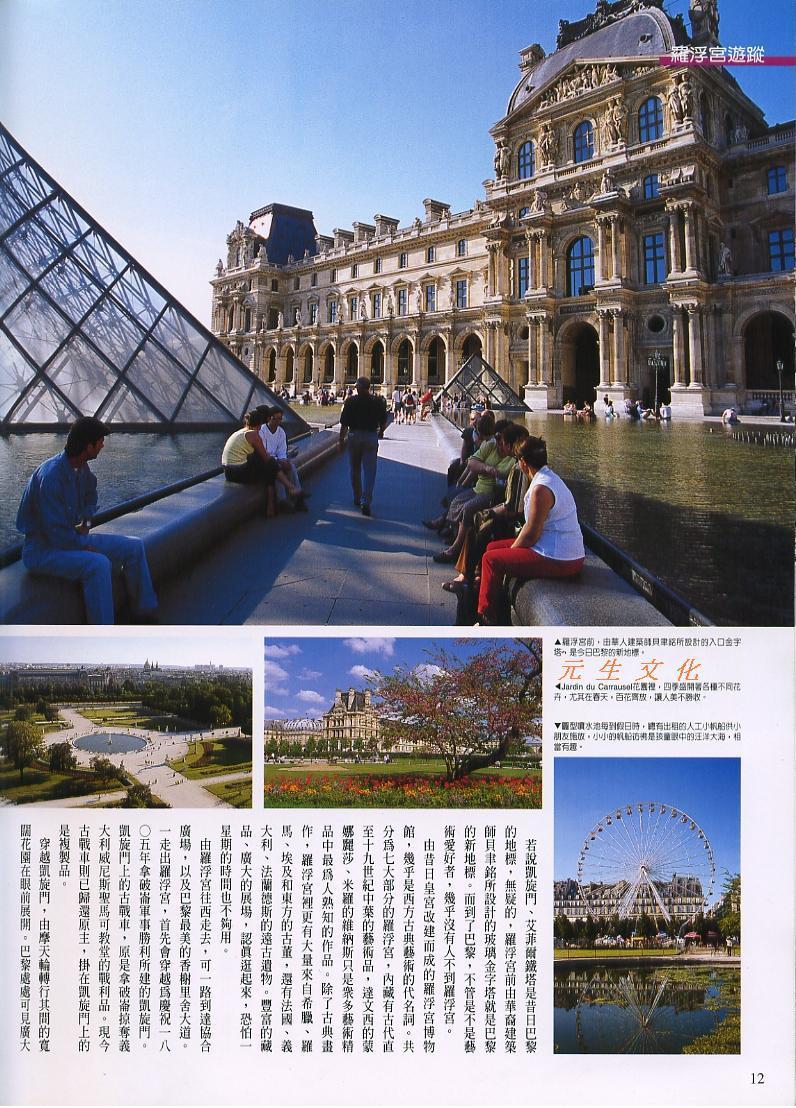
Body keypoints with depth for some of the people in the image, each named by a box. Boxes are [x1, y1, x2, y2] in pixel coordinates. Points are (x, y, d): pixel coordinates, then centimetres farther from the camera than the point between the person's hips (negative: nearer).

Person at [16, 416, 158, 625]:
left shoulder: (82, 468, 1)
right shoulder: (51, 475, -27)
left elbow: (90, 497, 24)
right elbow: (57, 534, -27)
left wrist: (86, 523, 5)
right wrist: (87, 542, -13)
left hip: (75, 538, 9)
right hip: (43, 548, -9)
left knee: (134, 547, 1)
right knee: (98, 564, -34)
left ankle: (146, 611, 12)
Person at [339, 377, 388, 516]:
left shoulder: (351, 401, -6)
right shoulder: (378, 401, -2)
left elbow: (344, 424, -7)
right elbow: (383, 422, 7)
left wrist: (342, 440, 2)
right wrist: (381, 432, 27)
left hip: (354, 436, 0)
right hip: (371, 437, 0)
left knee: (355, 469, 17)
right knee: (369, 471, 0)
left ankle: (357, 498, 27)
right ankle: (366, 502, -10)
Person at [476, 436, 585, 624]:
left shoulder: (541, 489, -22)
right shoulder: (550, 477, 12)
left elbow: (531, 534, -20)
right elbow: (531, 524, 15)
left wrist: (510, 551, -3)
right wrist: (512, 549, 10)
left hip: (558, 562, -10)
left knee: (491, 559, -8)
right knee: (493, 547, 16)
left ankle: (486, 618, 3)